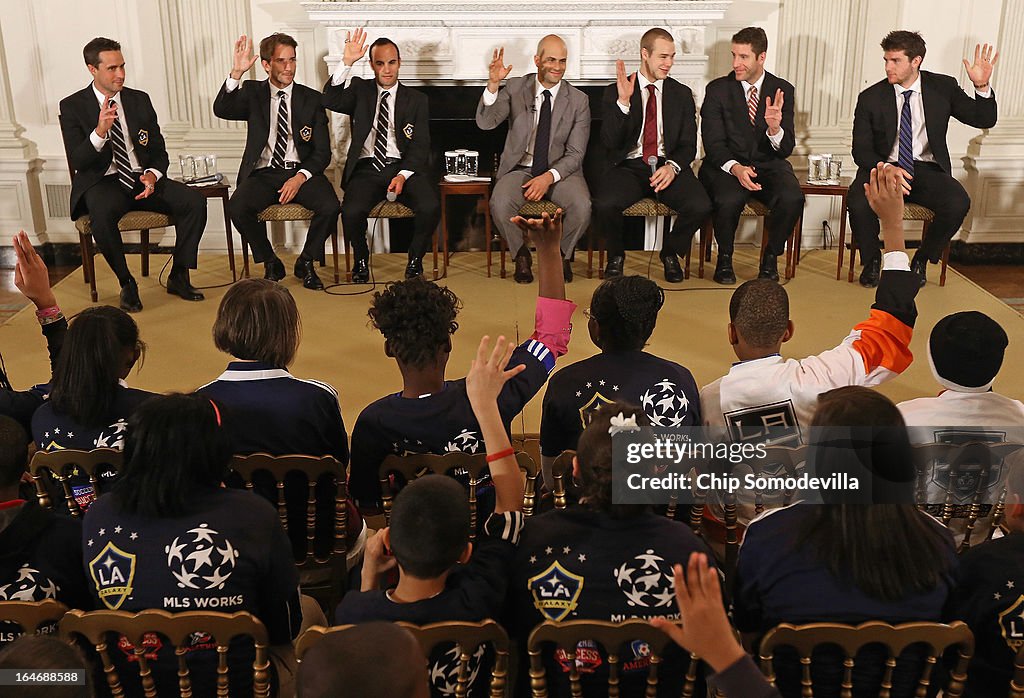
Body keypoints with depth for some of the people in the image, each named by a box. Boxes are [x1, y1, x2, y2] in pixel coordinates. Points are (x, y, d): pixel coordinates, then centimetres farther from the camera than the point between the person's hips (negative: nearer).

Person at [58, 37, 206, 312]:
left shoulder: (140, 100, 10)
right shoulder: (72, 106, 0)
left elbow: (159, 151, 12)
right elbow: (77, 162, -10)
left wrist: (152, 175, -12)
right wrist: (99, 131, -29)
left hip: (142, 179, 4)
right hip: (102, 183, -3)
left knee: (194, 200, -22)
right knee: (103, 214, -39)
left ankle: (178, 277, -11)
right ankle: (126, 284, -17)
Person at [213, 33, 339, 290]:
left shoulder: (311, 98, 8)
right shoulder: (253, 92, 10)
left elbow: (323, 152, 4)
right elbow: (221, 110, -10)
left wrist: (300, 177, -14)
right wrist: (237, 73, -23)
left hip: (301, 172, 0)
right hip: (263, 173, 0)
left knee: (331, 206, -29)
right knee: (238, 208, -29)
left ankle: (306, 263, -3)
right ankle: (271, 264, -4)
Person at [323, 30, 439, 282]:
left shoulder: (417, 99, 12)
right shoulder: (360, 90, 13)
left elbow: (420, 145, 4)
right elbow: (330, 101, -7)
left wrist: (403, 175, -14)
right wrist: (346, 62, -18)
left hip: (404, 167, 0)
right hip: (366, 168, 0)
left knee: (431, 207, -29)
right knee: (351, 212, -30)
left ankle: (415, 259, -1)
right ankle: (361, 260, 1)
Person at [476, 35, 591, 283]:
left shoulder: (578, 100, 1)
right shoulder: (516, 88, 2)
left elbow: (575, 154, -2)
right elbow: (485, 122, -11)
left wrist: (549, 177, -19)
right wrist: (493, 84, -27)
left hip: (560, 171, 0)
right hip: (520, 168, 0)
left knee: (582, 206, -30)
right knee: (500, 204, -31)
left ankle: (561, 254, 1)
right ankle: (521, 255, -2)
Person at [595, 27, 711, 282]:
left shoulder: (682, 94, 13)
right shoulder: (615, 91, 6)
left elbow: (688, 144, 8)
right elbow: (609, 142, -5)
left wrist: (672, 166, -15)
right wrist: (623, 101, -19)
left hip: (668, 167, 2)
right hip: (629, 166, -2)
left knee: (700, 206, -27)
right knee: (604, 204, -34)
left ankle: (670, 252, 5)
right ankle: (616, 255, 0)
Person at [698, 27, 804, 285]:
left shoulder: (782, 90, 2)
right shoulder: (717, 89, -1)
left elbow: (786, 150, -3)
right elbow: (713, 143, -8)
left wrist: (775, 127, -26)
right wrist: (736, 168, -28)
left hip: (768, 164, 2)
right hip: (726, 164, -2)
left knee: (792, 198, -29)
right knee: (729, 200, -35)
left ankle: (771, 257, -2)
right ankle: (724, 258, -5)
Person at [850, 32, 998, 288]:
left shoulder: (943, 87, 4)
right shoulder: (870, 98, 0)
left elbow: (984, 120, 4)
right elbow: (861, 150, -2)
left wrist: (982, 87, -16)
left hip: (927, 170, 1)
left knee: (958, 203, -30)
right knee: (858, 202, -34)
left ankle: (922, 259, -1)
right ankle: (871, 261, -3)